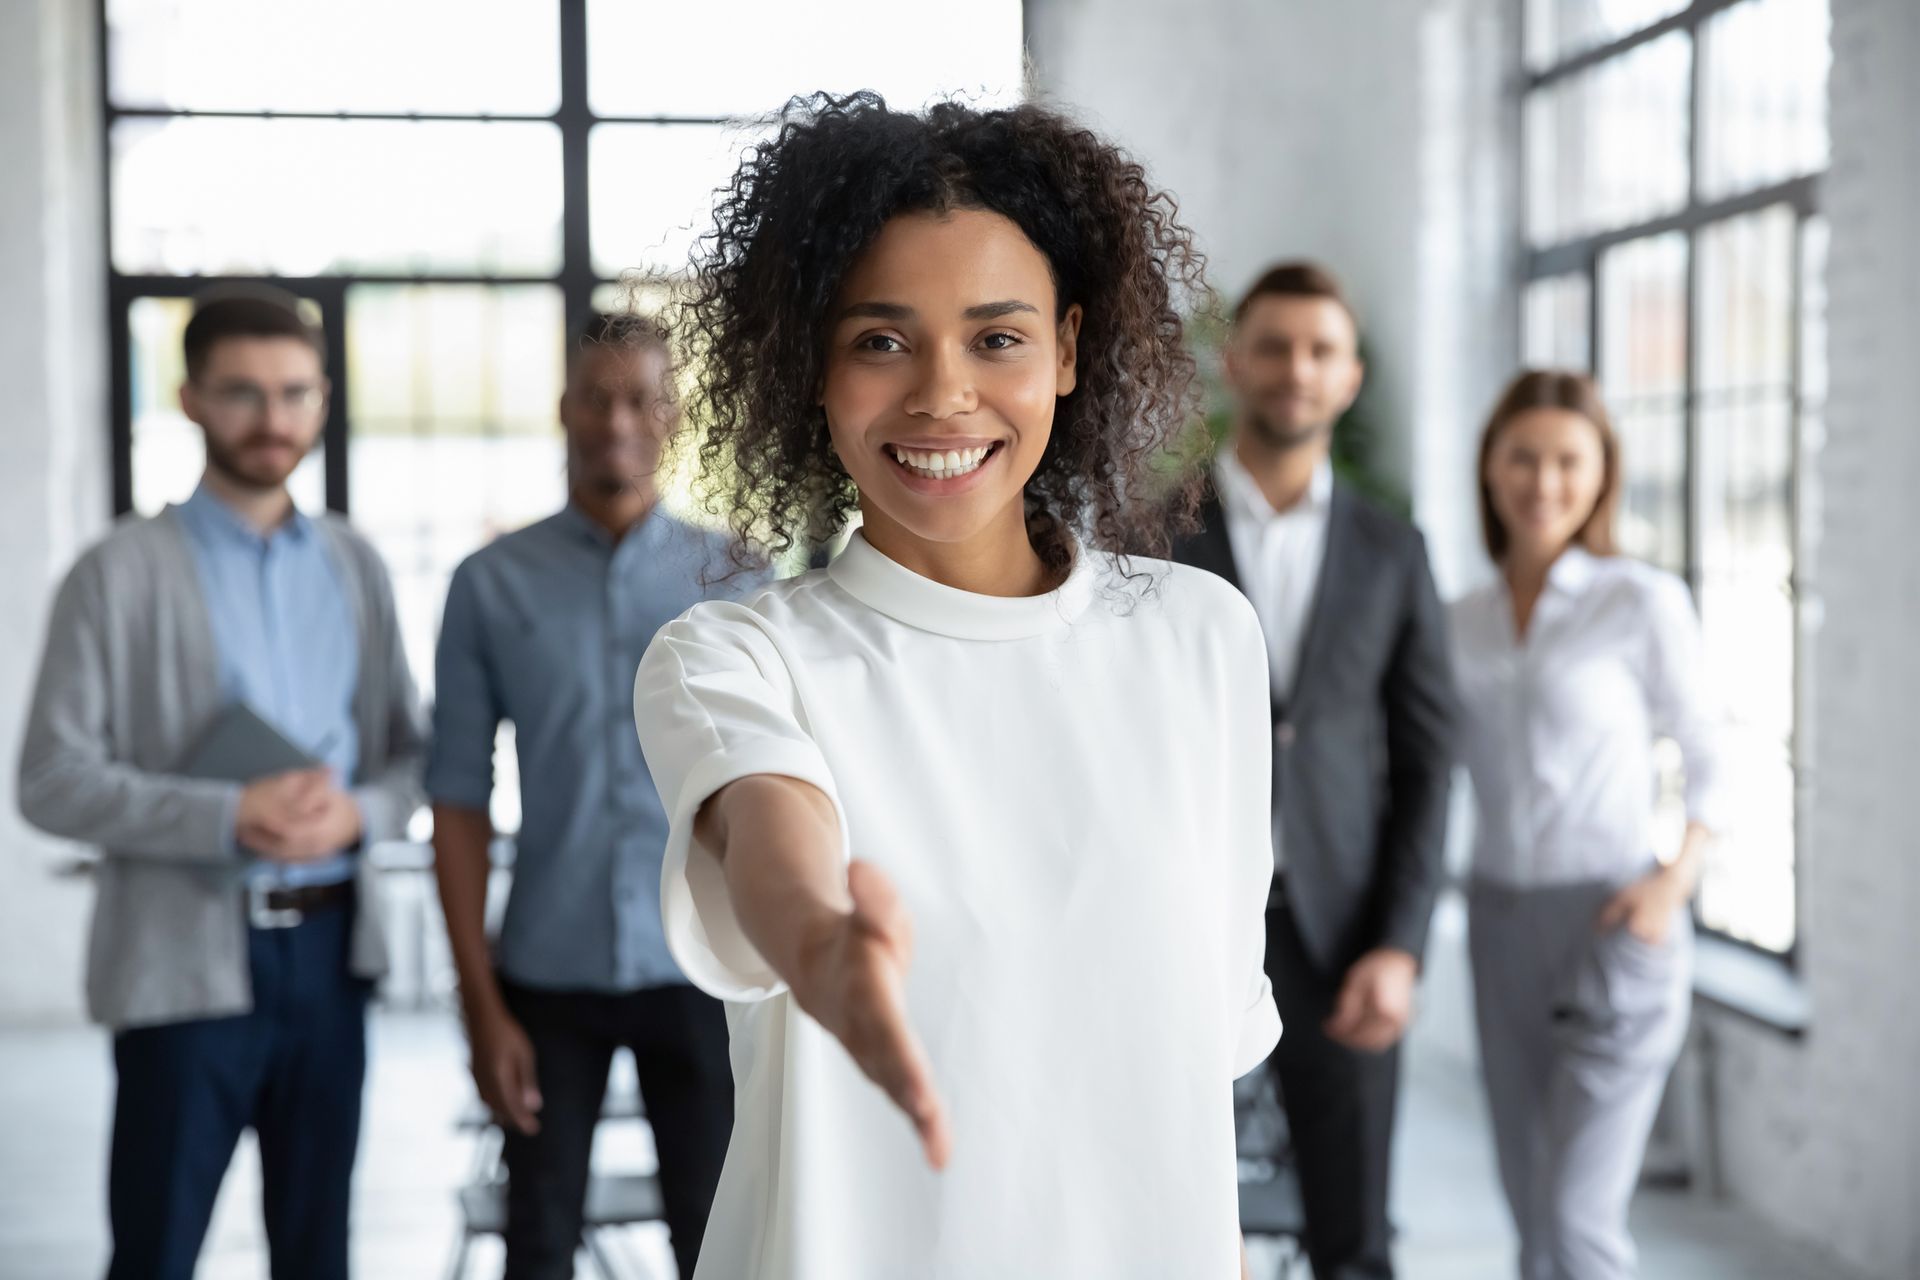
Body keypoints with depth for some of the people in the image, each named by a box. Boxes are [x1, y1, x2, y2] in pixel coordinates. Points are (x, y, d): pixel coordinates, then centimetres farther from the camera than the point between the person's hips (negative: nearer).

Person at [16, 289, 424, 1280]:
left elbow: (409, 752, 11)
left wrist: (359, 811, -11)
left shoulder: (354, 565, 9)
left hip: (330, 946, 4)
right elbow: (54, 779, -9)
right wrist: (230, 818, -20)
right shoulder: (121, 573, -4)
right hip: (189, 958, -4)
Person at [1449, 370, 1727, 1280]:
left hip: (1615, 930, -5)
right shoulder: (1460, 624, 8)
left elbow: (1709, 763, 0)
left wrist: (1675, 880, -15)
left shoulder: (1644, 601, -5)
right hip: (1501, 925, 5)